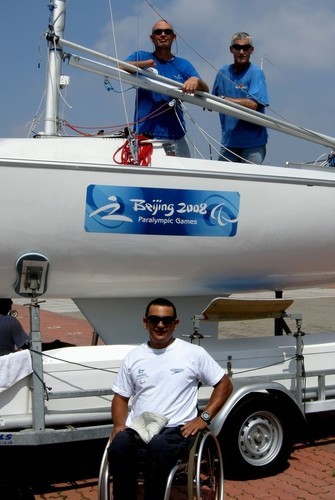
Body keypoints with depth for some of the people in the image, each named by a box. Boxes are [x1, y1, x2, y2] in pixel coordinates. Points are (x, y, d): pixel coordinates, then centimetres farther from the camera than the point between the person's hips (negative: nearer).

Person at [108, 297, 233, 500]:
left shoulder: (194, 353, 4)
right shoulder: (133, 357, 14)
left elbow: (224, 384, 7)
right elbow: (121, 397, 17)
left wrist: (204, 417, -3)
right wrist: (119, 425, -3)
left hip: (176, 429, -3)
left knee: (158, 446, -38)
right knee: (118, 444, -32)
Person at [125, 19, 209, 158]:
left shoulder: (183, 65, 16)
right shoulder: (141, 57, 11)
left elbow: (205, 91, 5)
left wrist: (196, 81, -19)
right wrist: (145, 63, -27)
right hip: (145, 134, -3)